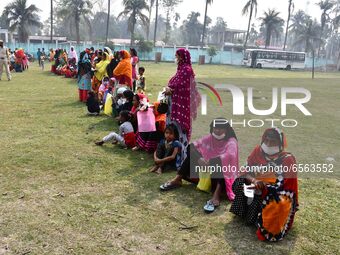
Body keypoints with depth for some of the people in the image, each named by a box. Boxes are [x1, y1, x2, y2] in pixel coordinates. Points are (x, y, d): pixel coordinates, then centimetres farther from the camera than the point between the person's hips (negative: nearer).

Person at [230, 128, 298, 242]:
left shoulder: (287, 159, -11)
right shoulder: (258, 151, -1)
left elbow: (284, 184, -17)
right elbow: (247, 172, -4)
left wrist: (264, 185, -31)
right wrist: (254, 181, -28)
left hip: (278, 193, -3)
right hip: (256, 187, 4)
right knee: (240, 182, -22)